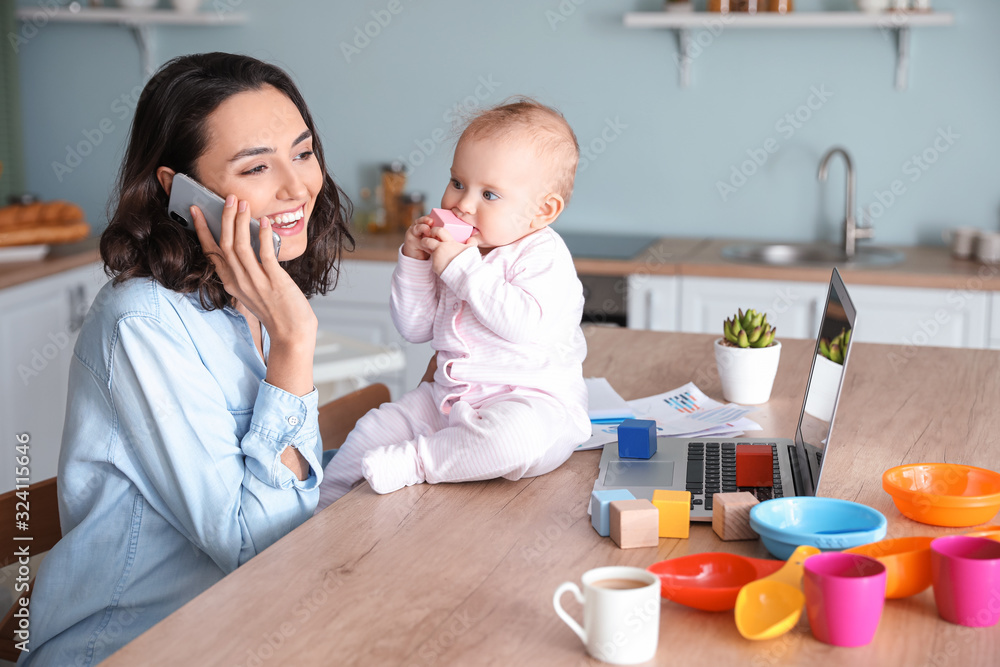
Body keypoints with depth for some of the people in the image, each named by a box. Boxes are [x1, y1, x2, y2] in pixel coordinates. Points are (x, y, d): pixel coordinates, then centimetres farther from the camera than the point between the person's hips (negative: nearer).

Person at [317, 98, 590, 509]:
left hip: (531, 401, -7)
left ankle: (414, 462, -25)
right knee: (374, 429, 4)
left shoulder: (544, 256, -12)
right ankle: (324, 509, 20)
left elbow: (524, 322, -29)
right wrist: (414, 261, -5)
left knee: (518, 434, -39)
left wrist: (462, 267, -26)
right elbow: (415, 328, 9)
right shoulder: (450, 251, 10)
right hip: (449, 399, 7)